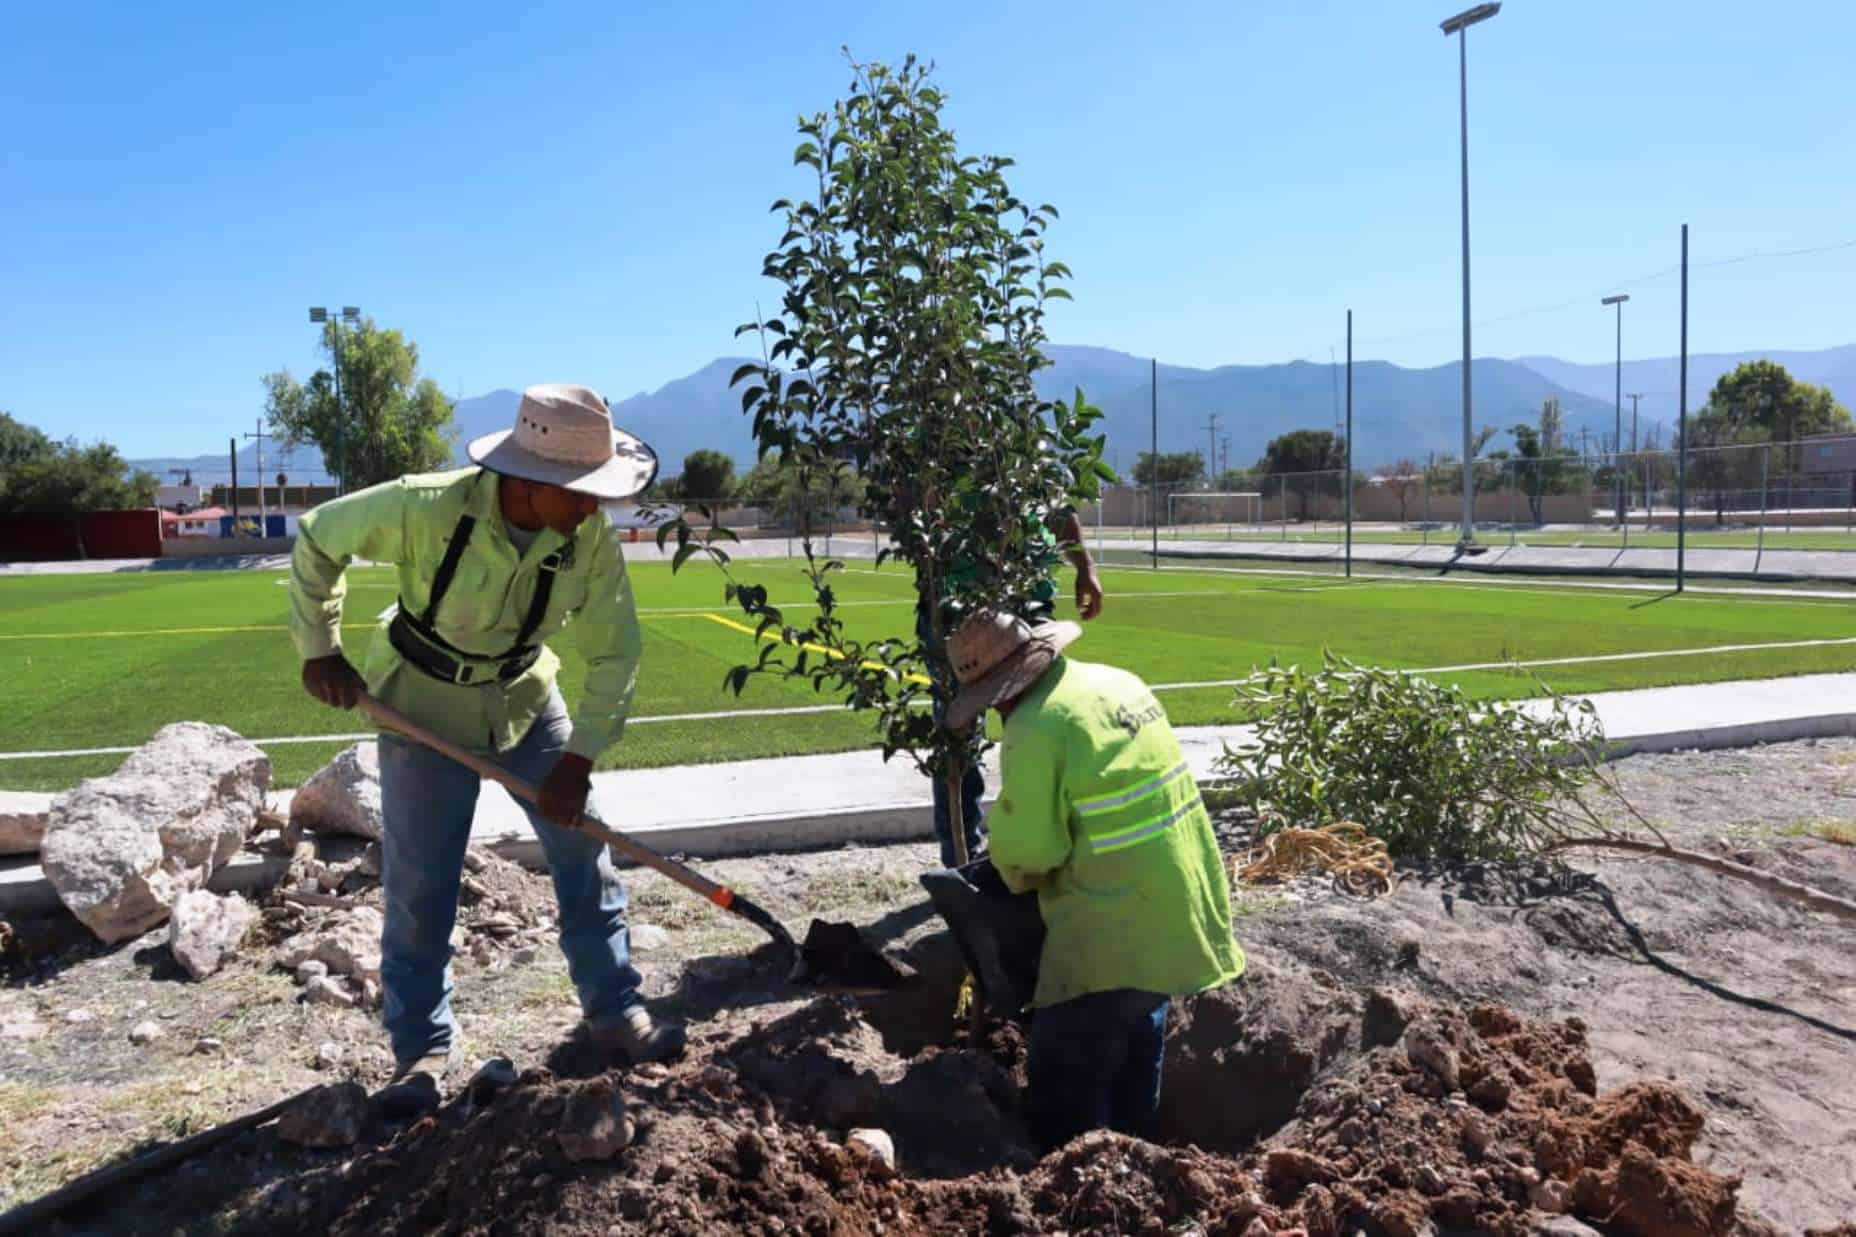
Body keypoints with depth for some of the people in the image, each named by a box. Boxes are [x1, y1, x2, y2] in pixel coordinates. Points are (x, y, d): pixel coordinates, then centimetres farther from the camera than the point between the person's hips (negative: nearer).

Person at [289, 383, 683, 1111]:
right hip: (424, 708, -3)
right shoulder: (426, 508, -29)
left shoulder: (590, 535, -21)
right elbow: (318, 539, -11)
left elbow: (615, 651, -13)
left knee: (585, 855, 2)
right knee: (420, 888, 2)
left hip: (525, 700, 3)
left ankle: (614, 1016, 18)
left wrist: (579, 758, -18)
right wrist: (320, 650, -9)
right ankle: (423, 1048, 20)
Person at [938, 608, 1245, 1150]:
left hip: (1113, 934, -9)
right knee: (1136, 1050, 27)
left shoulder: (1034, 730, -19)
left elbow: (1024, 849, -16)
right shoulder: (1120, 682, 7)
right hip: (1179, 908, 9)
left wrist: (1015, 875, 5)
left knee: (1065, 1086, 2)